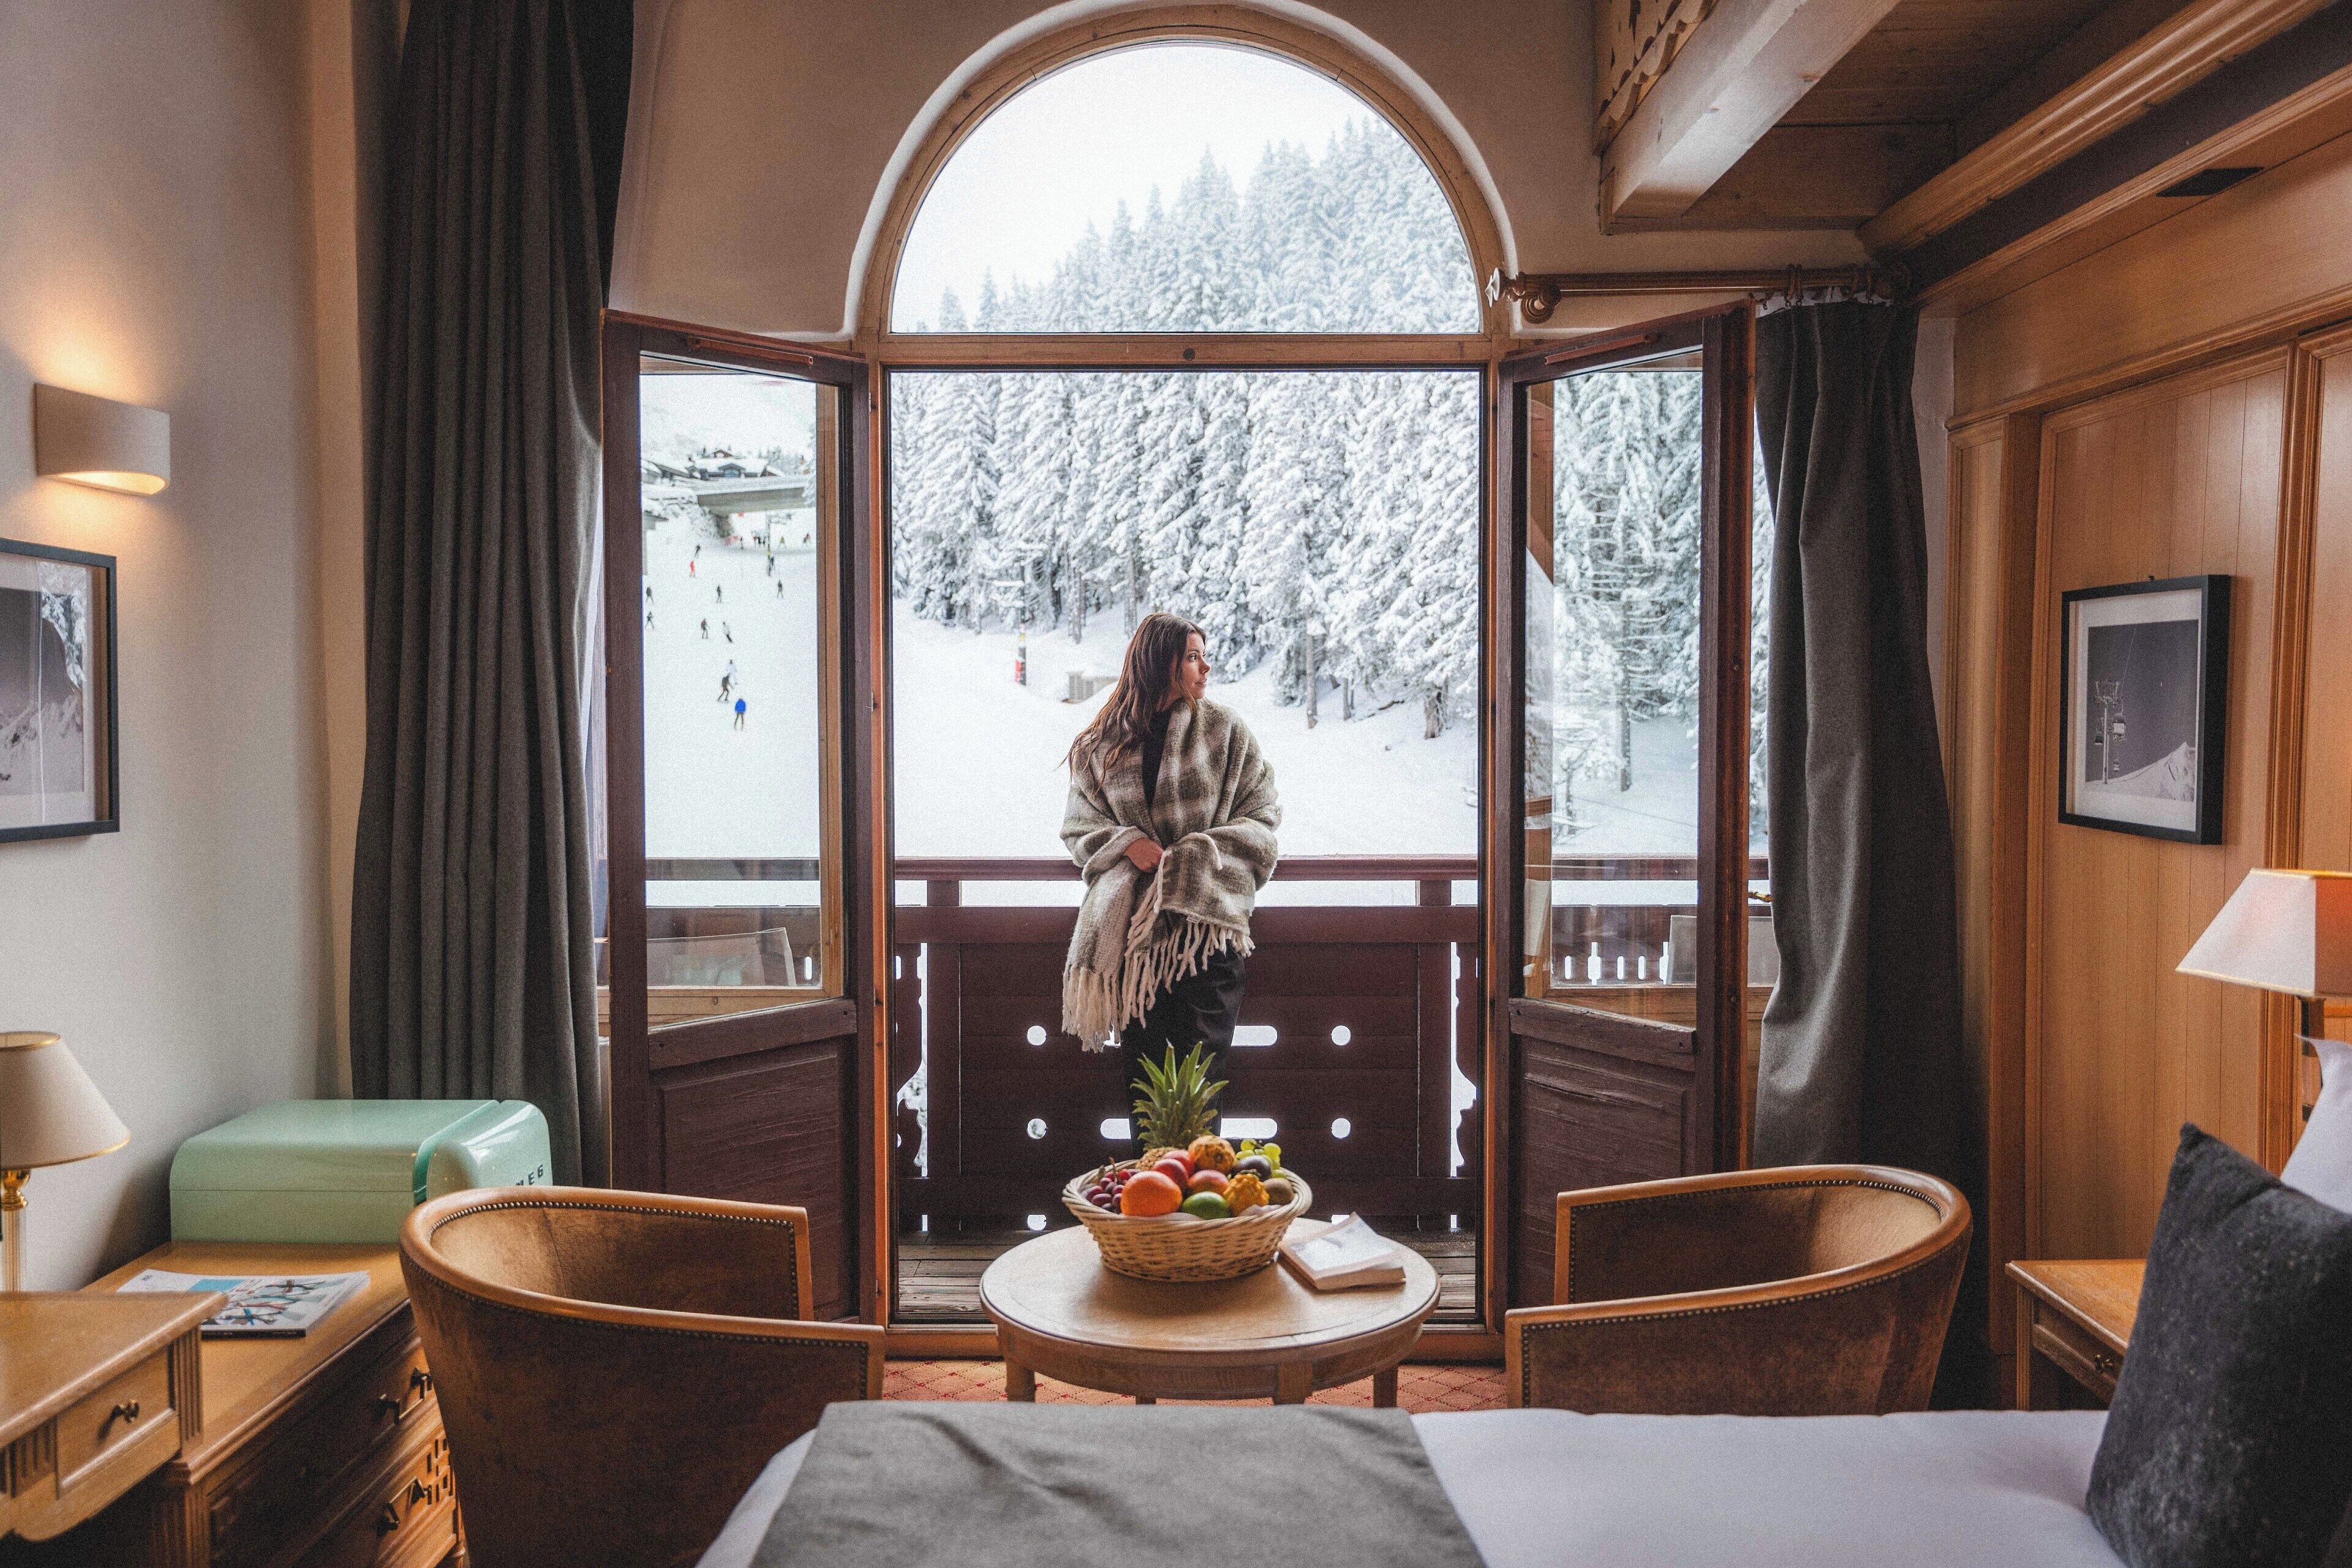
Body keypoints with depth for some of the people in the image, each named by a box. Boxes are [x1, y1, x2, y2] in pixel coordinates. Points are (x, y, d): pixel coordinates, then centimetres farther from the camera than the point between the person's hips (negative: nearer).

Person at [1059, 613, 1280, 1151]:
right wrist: (1127, 843, -8)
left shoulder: (1225, 730, 6)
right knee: (1141, 1064, 3)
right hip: (1131, 921, 2)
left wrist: (1194, 856, -10)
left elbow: (1262, 817, 4)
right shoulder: (1105, 743, 10)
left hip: (1206, 919, -1)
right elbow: (1078, 825, 13)